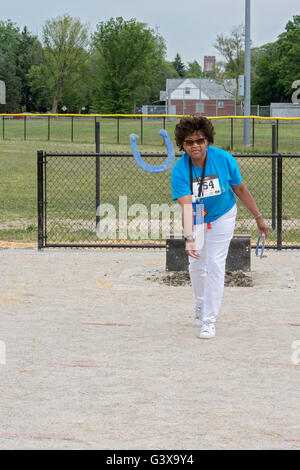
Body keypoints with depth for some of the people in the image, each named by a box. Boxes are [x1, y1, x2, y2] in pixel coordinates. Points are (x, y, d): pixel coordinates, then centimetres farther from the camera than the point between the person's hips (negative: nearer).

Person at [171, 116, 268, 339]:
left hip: (222, 216, -1)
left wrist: (258, 218, -2)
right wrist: (190, 238, -49)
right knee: (197, 266, 10)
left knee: (215, 264, -9)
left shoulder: (224, 159, -25)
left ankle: (209, 321, -4)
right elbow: (186, 206, -36)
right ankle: (200, 304, 40)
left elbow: (241, 189, -9)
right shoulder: (180, 170, -26)